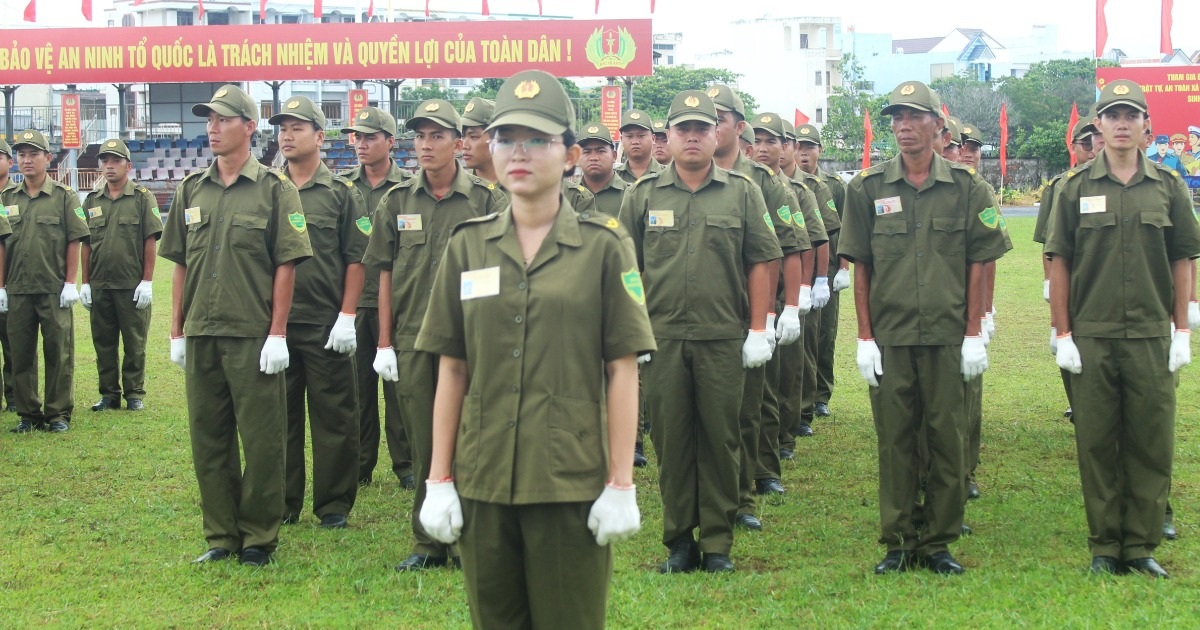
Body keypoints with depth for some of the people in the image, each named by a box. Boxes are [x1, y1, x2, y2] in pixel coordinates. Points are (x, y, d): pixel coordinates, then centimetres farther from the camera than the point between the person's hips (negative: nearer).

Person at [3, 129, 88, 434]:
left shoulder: (64, 197, 0)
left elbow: (74, 243, -2)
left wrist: (70, 283, -8)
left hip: (54, 290, -3)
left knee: (58, 354, 1)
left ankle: (58, 414, 9)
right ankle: (28, 414, 16)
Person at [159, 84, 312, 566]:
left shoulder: (274, 189, -2)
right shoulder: (192, 190, 11)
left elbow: (286, 265, -6)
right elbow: (180, 264, 14)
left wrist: (277, 333, -11)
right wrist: (177, 331, 11)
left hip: (253, 336, -5)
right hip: (201, 335, 5)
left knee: (261, 440, 1)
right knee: (208, 439, 9)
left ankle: (259, 537, 12)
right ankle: (220, 535, 20)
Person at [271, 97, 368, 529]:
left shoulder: (342, 194, 1)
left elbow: (356, 259, -1)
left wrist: (347, 316, -8)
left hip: (325, 326, -3)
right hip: (274, 324, 3)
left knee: (333, 417, 3)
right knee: (279, 416, 9)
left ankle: (334, 505, 12)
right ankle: (282, 504, 18)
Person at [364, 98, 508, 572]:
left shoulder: (487, 201, 0)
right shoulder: (396, 203, 8)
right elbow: (385, 277, 9)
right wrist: (384, 344, 5)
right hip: (412, 341, 3)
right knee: (423, 444, 8)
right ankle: (428, 543, 16)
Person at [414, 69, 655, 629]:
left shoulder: (604, 245, -2)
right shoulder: (468, 245, 6)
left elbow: (622, 372, -3)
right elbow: (451, 371, 7)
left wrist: (621, 484, -7)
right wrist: (439, 479, 4)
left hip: (572, 482, -3)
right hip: (482, 481, 3)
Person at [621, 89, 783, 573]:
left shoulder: (742, 193, 6)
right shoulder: (642, 196, 7)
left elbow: (760, 265, 5)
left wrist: (758, 331, 0)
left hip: (724, 339, -1)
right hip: (661, 338, 1)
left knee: (720, 440, 4)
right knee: (670, 440, 5)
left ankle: (718, 542, 13)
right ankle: (679, 541, 14)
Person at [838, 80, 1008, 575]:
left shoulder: (967, 188, 2)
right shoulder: (867, 188, 3)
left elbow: (979, 265, 3)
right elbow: (859, 266, 5)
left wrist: (974, 333, -2)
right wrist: (865, 336, 0)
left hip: (949, 336, 0)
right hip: (889, 338, 0)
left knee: (948, 440, 4)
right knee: (894, 441, 5)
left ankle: (940, 543, 15)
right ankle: (897, 543, 14)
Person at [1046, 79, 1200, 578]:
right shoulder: (1075, 189, 2)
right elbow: (1059, 264, 2)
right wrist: (1063, 335, -2)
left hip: (1152, 336, 1)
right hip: (1092, 338, -1)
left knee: (1152, 444, 3)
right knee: (1096, 444, 4)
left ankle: (1141, 545, 13)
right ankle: (1104, 547, 12)